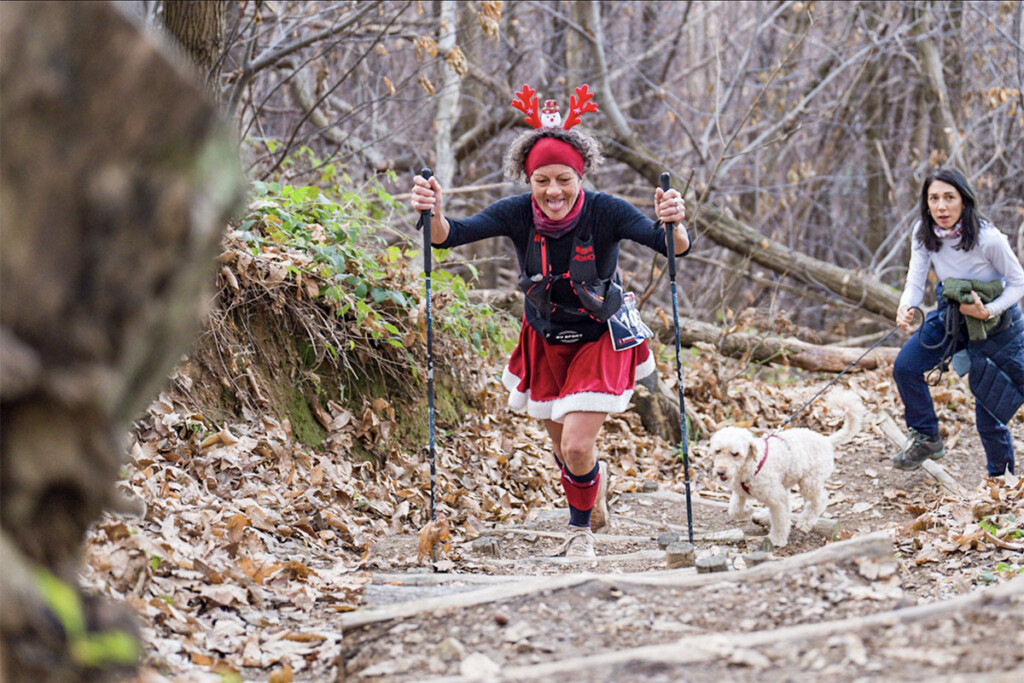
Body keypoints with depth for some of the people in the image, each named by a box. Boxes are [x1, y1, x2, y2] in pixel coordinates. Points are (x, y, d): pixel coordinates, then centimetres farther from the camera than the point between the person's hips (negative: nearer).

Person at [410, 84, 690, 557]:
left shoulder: (604, 212, -26)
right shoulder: (517, 214, -20)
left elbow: (671, 246, -37)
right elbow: (451, 236, -31)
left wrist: (675, 226, -60)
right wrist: (434, 215, -54)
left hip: (601, 340, -3)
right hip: (545, 342, 3)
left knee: (577, 446, -12)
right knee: (563, 449, 16)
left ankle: (581, 528, 18)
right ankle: (596, 479, 53)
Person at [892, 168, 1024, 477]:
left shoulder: (988, 238, -29)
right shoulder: (924, 234, -15)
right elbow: (915, 281, -13)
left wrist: (987, 312, -31)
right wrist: (905, 308, -35)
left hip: (998, 322, -4)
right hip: (951, 314, 5)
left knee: (990, 410, 0)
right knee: (905, 367, -14)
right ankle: (926, 439, 7)